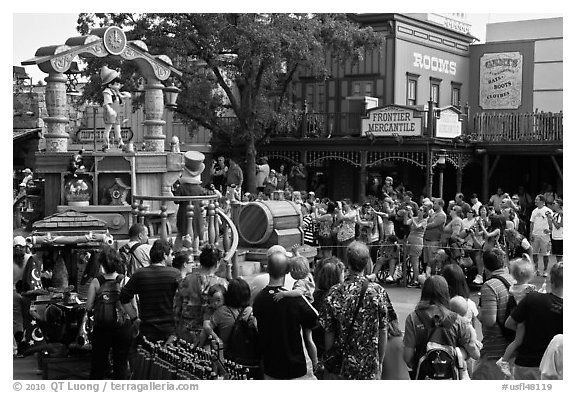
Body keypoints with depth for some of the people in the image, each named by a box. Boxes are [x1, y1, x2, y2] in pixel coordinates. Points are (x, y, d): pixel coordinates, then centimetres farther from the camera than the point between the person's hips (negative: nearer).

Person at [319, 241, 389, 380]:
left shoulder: (335, 293, -12)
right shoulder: (378, 292, -12)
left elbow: (329, 333, -6)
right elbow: (383, 332, -5)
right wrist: (380, 363, 9)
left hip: (342, 363, 0)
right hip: (370, 366, 0)